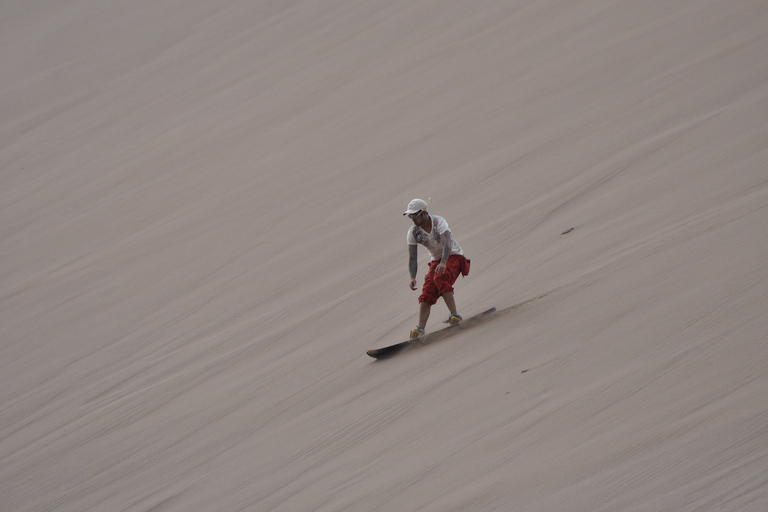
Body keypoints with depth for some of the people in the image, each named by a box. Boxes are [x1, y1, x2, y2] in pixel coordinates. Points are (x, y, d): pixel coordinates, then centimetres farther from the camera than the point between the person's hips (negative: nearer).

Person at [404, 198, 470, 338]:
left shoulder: (438, 222, -22)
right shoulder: (413, 232, -9)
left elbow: (447, 242, -37)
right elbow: (412, 258, -9)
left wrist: (443, 263, -54)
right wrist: (413, 278, -25)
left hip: (453, 256, -5)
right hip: (436, 261, 5)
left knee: (440, 278, -33)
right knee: (427, 294, -14)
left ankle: (455, 315, -35)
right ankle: (420, 329, -22)